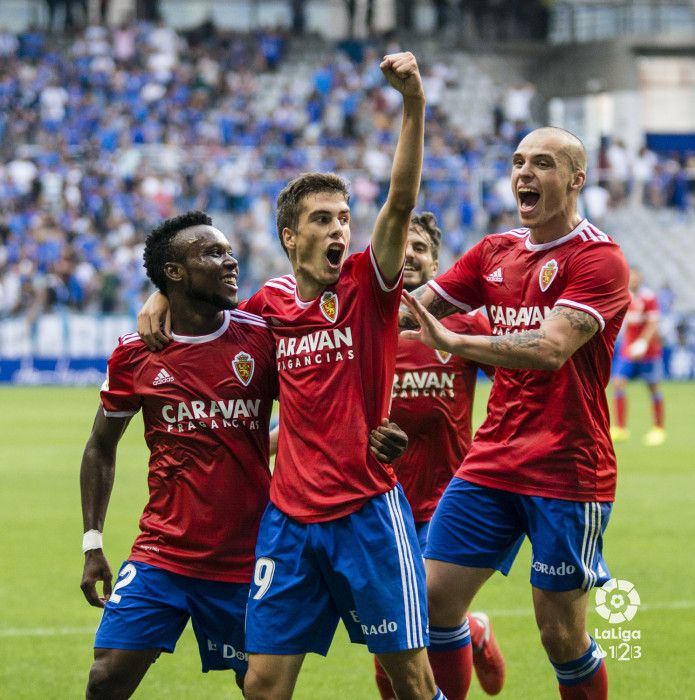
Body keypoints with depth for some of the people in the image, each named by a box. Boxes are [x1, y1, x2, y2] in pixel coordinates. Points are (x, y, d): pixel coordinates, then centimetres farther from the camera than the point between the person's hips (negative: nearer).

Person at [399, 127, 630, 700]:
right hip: (492, 461, 6)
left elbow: (551, 349, -24)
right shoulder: (495, 253, 11)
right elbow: (411, 309, 16)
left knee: (560, 633, -2)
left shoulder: (598, 258, -10)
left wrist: (452, 342, -34)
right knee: (433, 599, -1)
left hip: (567, 474, -6)